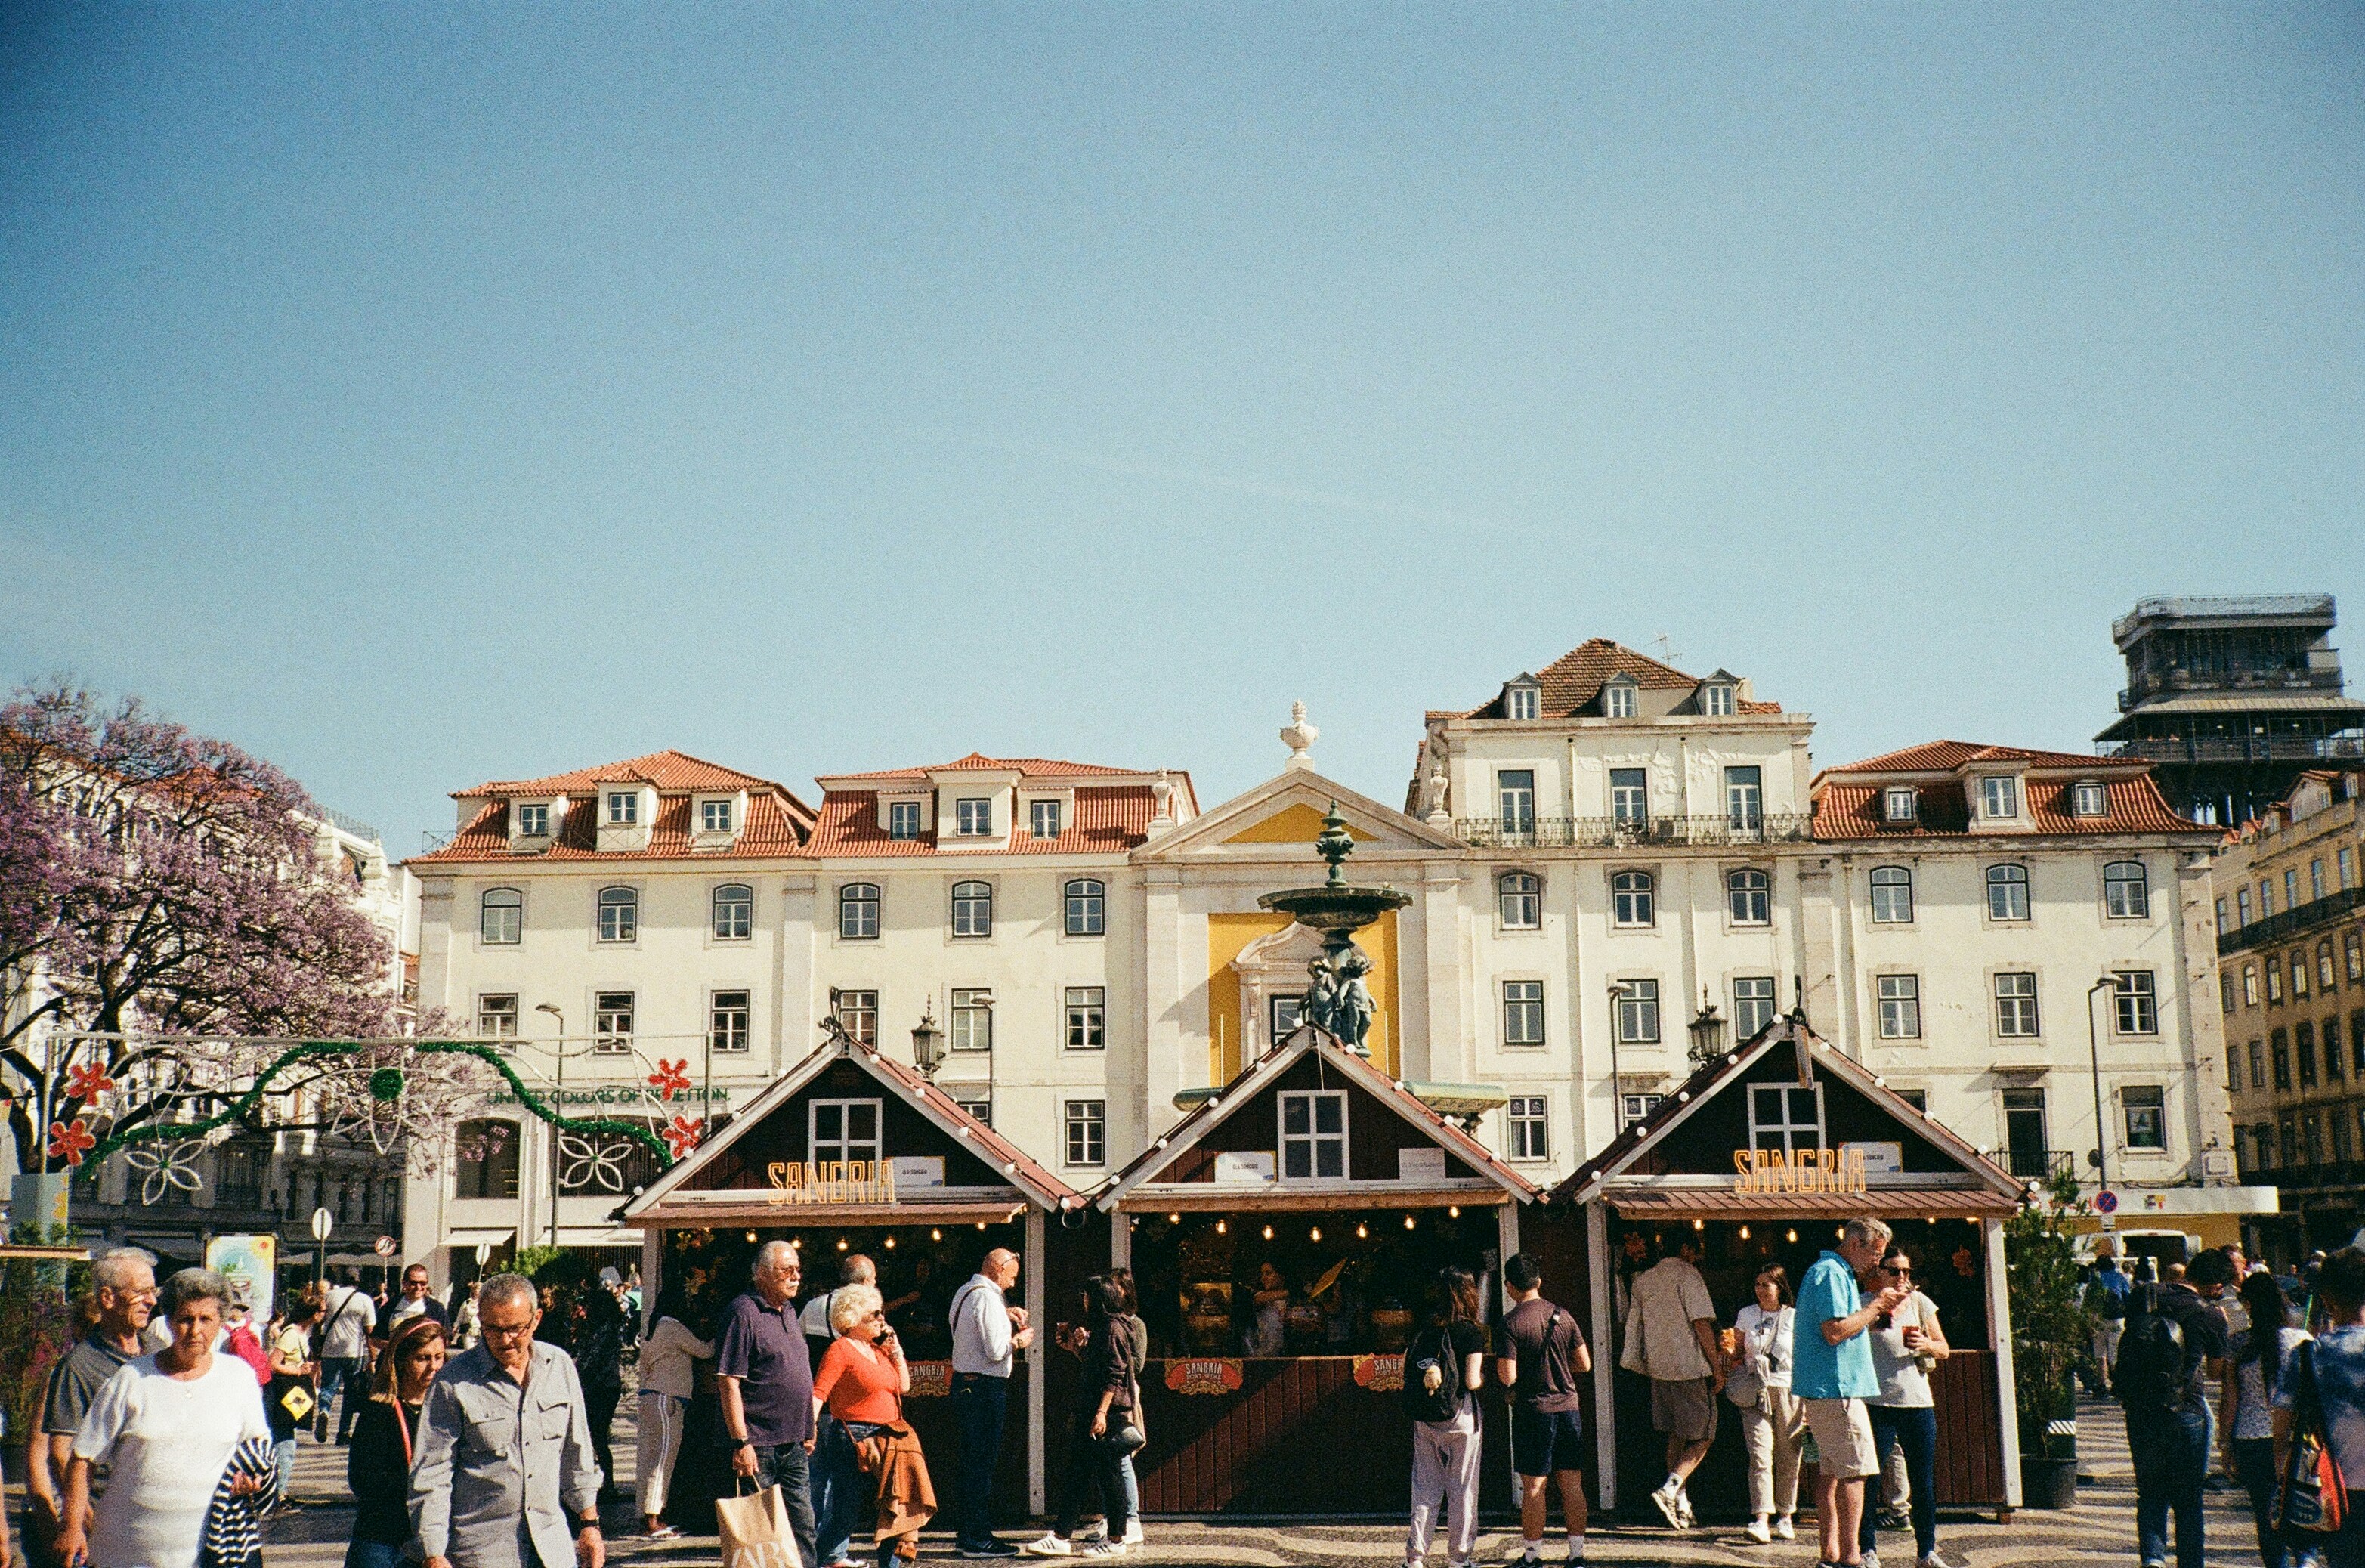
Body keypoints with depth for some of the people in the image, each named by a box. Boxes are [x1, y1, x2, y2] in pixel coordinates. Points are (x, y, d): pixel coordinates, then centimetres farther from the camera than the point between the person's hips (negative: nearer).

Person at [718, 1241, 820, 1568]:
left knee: (803, 1526, 11)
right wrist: (741, 1443, -20)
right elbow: (728, 1382, -17)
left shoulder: (788, 1309, 14)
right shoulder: (743, 1311, -13)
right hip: (758, 1445, -8)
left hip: (793, 1445, 8)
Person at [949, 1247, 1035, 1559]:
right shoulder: (987, 1298, -17)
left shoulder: (964, 1292, 13)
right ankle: (978, 1538, -3)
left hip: (964, 1383, 10)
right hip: (985, 1388, -10)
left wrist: (1004, 1314, 23)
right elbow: (996, 1351, -21)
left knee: (970, 1460, 15)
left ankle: (964, 1532, 21)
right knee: (982, 1463, -6)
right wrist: (1019, 1340, -4)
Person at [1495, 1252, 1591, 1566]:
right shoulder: (1563, 1316, 2)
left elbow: (1507, 1377, -17)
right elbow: (1584, 1365, 6)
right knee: (1572, 1483, 9)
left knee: (1534, 1486, 2)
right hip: (1568, 1406, 4)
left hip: (1533, 1410, -4)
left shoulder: (1510, 1322, -12)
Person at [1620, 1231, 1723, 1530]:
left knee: (1676, 1435, 16)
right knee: (1701, 1438, -1)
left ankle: (1681, 1504, 17)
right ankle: (1670, 1489, -19)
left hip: (1659, 1369, 7)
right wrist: (1717, 1367, -9)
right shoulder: (1687, 1274, -8)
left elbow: (1634, 1325, 18)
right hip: (1692, 1369, -7)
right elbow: (1702, 1324, -13)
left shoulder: (1644, 1280, 14)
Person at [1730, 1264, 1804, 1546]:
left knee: (1789, 1457, 5)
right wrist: (1730, 1350, -7)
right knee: (1760, 1454, -10)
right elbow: (1738, 1353, 17)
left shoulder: (1796, 1318, 3)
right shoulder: (1746, 1315, 9)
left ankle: (1785, 1517, 19)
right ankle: (1761, 1520, -16)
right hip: (1755, 1394, 1)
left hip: (1789, 1392, 0)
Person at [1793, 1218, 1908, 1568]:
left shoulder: (1837, 1273, 20)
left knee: (1830, 1471, 11)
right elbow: (1835, 1332, -22)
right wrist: (1876, 1306, -13)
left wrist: (1878, 1311, 12)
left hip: (1823, 1390, 11)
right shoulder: (1830, 1273, -14)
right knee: (1854, 1471, -8)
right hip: (1837, 1388, -11)